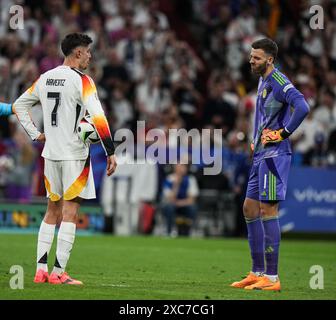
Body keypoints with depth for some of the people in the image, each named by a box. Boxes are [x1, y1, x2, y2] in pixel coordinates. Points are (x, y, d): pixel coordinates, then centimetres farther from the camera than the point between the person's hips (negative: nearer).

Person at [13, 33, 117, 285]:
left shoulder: (45, 78, 9)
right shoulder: (81, 81, -11)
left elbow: (19, 105, 19)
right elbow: (98, 117, -19)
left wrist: (35, 133, 17)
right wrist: (111, 152, -16)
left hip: (51, 153, 6)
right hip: (75, 154, -6)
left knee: (53, 210, 14)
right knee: (70, 212, -3)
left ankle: (41, 269, 9)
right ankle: (59, 272, -6)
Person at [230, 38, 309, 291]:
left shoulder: (278, 81, -14)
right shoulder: (263, 81, 17)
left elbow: (302, 107, -28)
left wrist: (282, 134, -20)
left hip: (274, 155, -10)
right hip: (261, 155, 10)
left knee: (268, 210, -10)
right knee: (250, 209, 12)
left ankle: (272, 278, -8)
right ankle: (258, 272, 17)